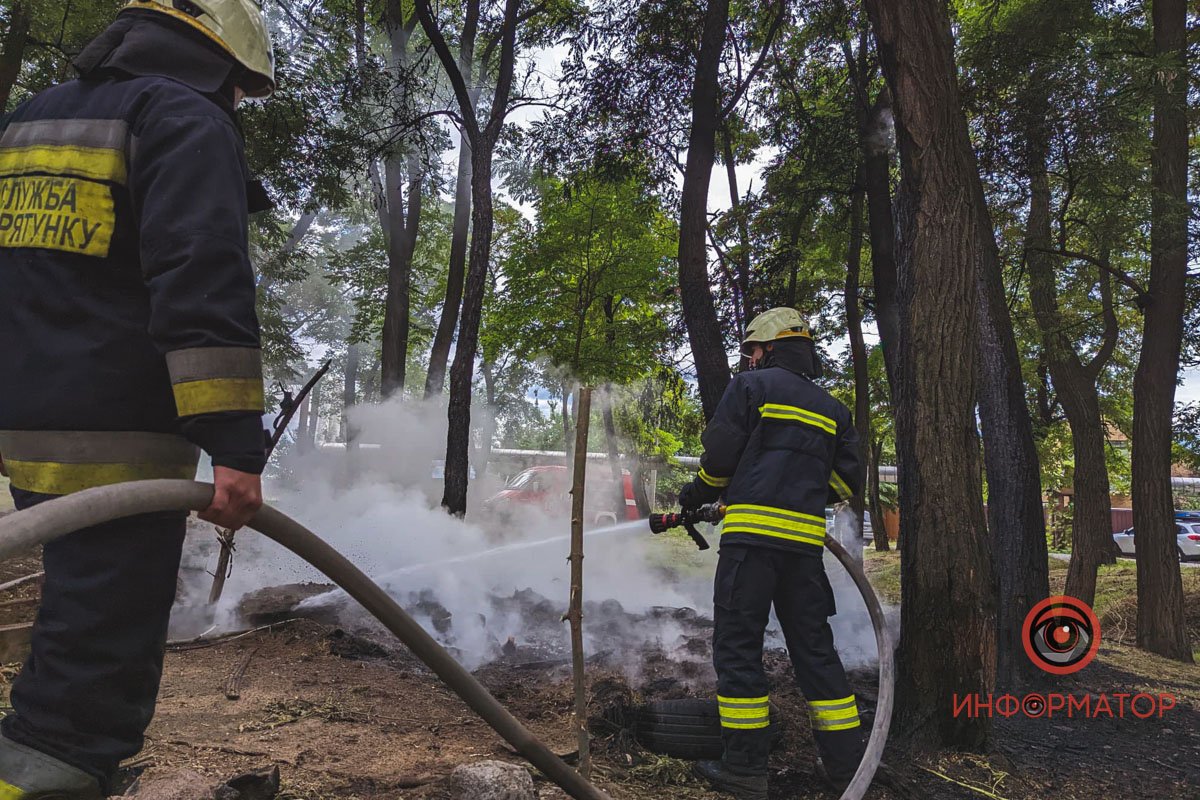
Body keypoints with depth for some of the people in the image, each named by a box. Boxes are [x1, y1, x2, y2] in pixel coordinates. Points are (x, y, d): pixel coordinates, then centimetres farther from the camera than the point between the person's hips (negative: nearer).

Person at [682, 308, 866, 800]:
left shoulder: (752, 385, 2)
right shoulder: (830, 408, 18)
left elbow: (719, 456, -3)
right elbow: (847, 482, 14)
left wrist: (698, 493, 16)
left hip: (752, 531, -6)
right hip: (806, 539, 6)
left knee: (738, 646, 1)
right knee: (814, 647, 13)